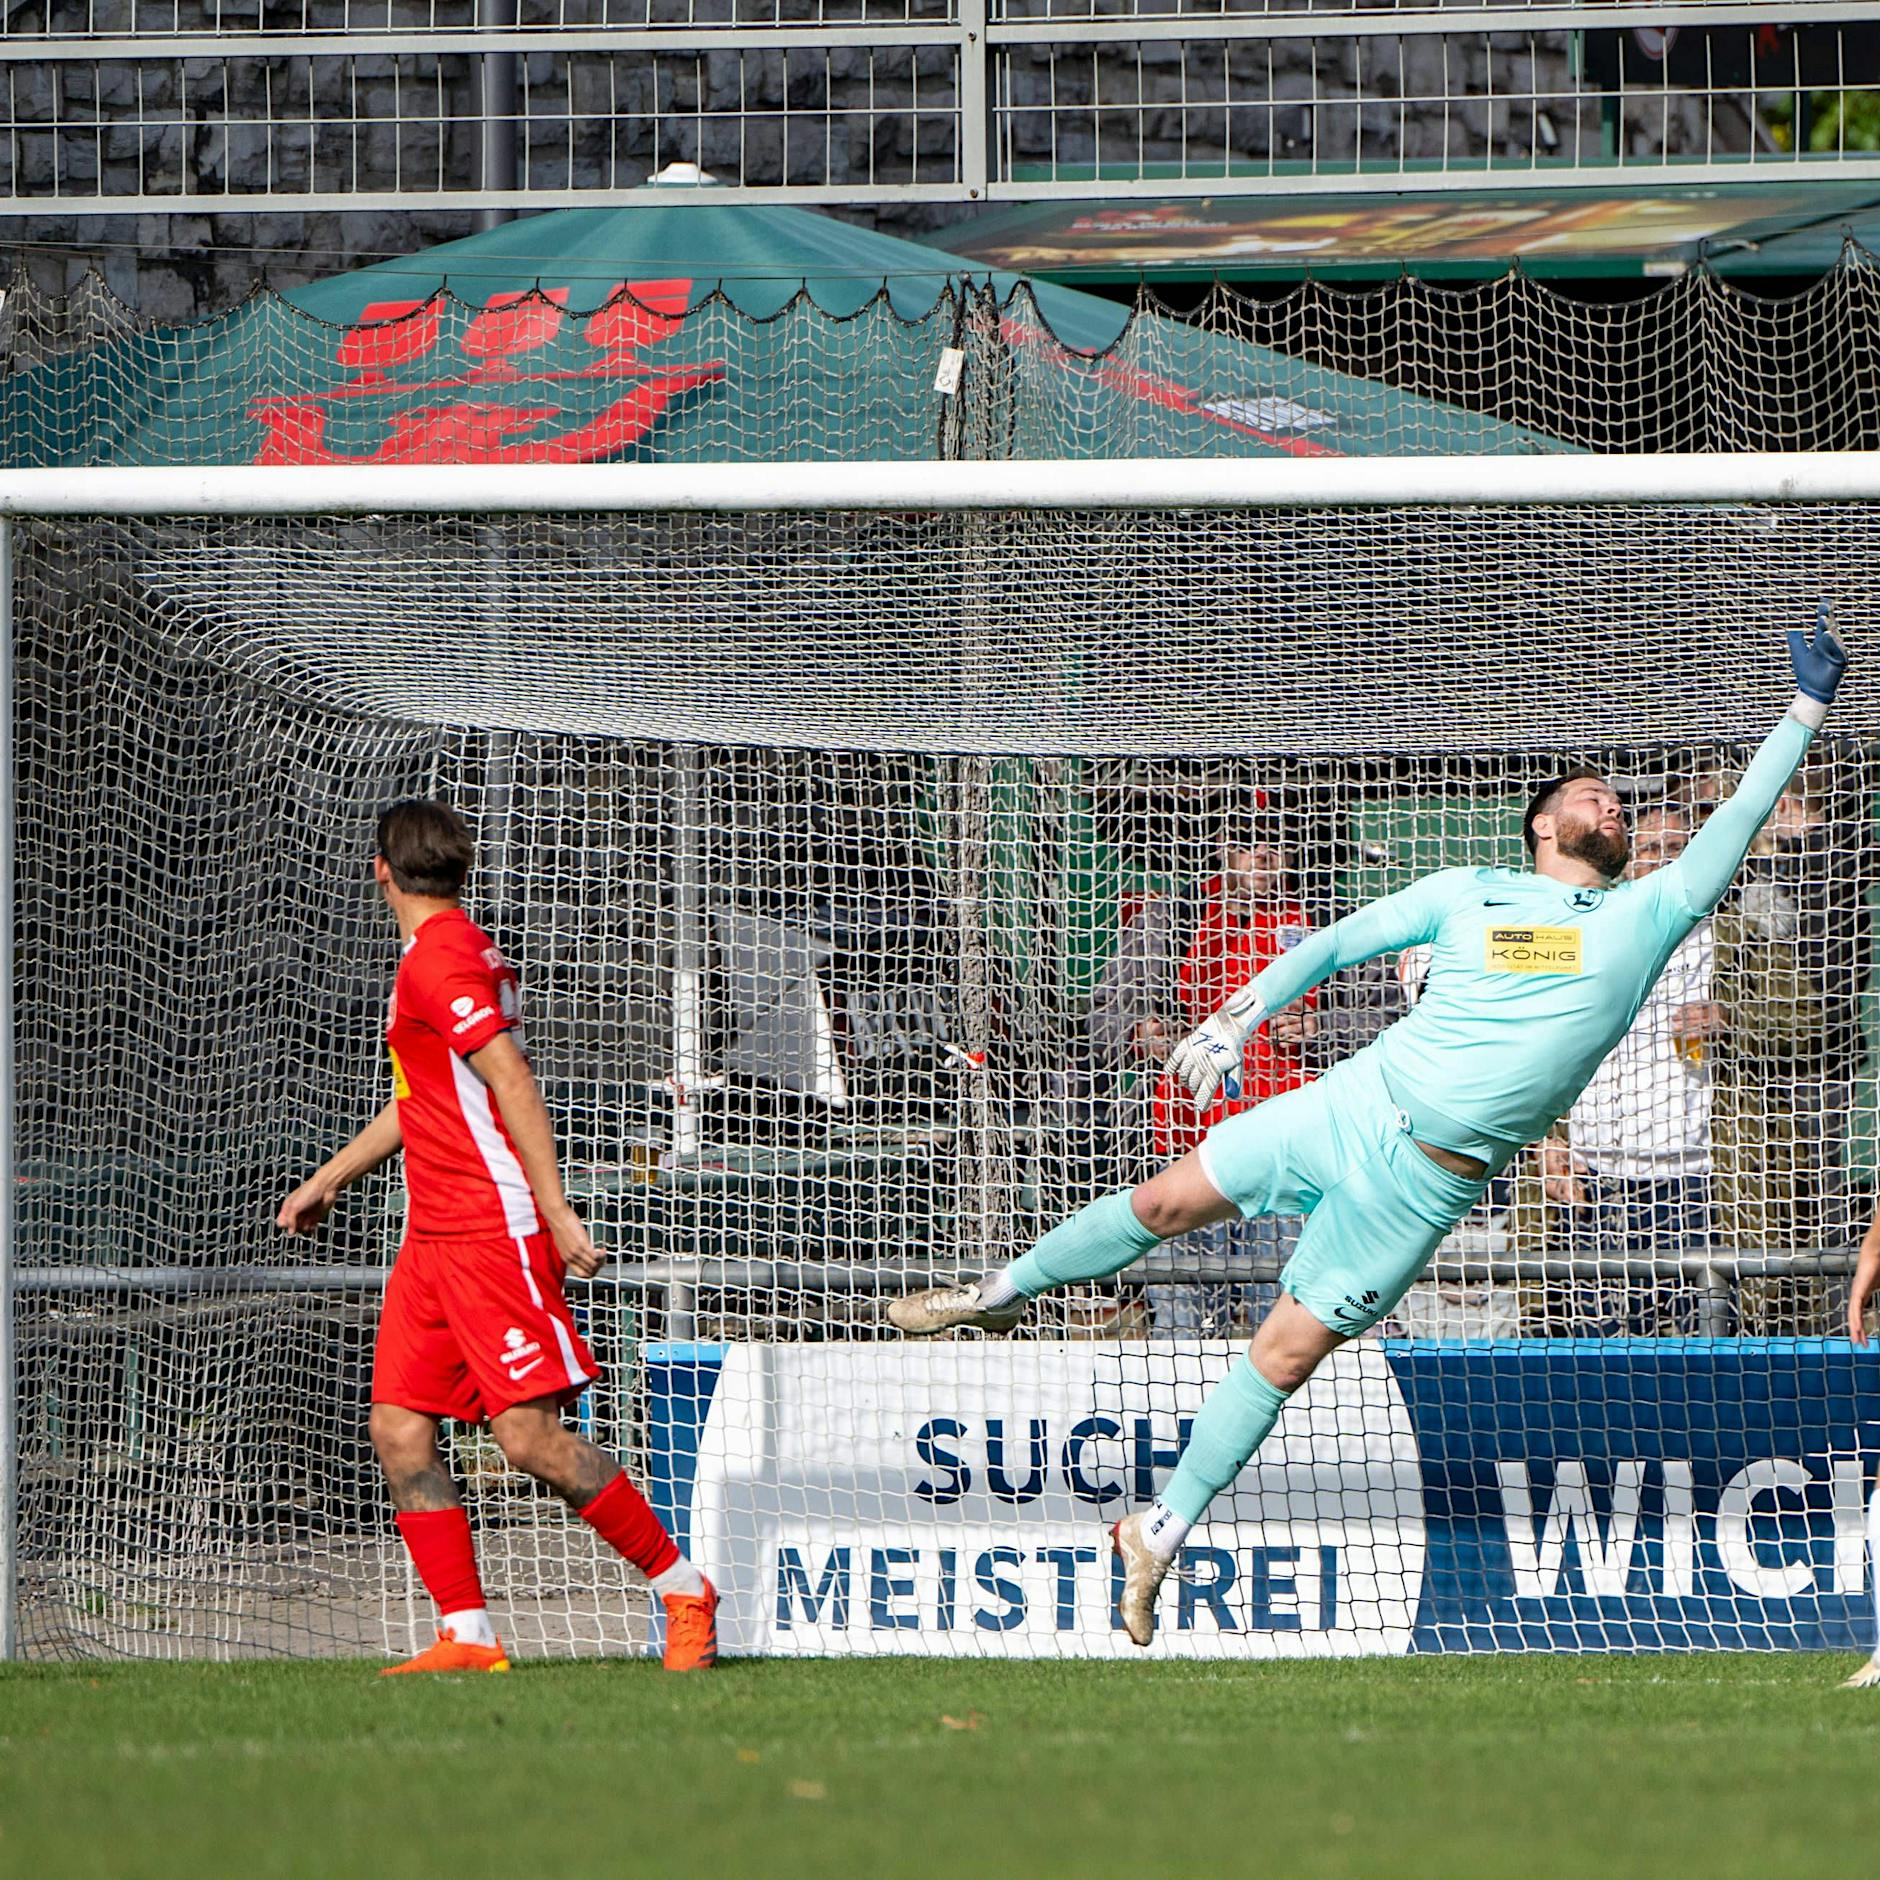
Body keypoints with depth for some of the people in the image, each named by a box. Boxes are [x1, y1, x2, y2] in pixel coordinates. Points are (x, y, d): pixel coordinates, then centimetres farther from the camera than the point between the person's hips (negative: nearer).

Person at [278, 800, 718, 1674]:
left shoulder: (439, 961, -12)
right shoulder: (451, 954, 18)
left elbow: (512, 1082, -19)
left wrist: (557, 1213, -23)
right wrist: (330, 1177, 37)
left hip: (494, 1232, -10)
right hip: (434, 1235, 10)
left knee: (531, 1436, -11)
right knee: (398, 1428, 2)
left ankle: (683, 1587, 0)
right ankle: (467, 1635, 1)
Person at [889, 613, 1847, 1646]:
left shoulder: (1647, 913, 6)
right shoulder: (1470, 893, 7)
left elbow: (1737, 820, 6)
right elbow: (1335, 942, 11)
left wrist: (1808, 707, 3)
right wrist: (1233, 1020, 1)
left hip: (1432, 1184, -1)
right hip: (1356, 1104, 1)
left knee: (1292, 1349, -2)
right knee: (1170, 1200, 0)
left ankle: (1160, 1533, 8)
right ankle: (1005, 1291, 26)